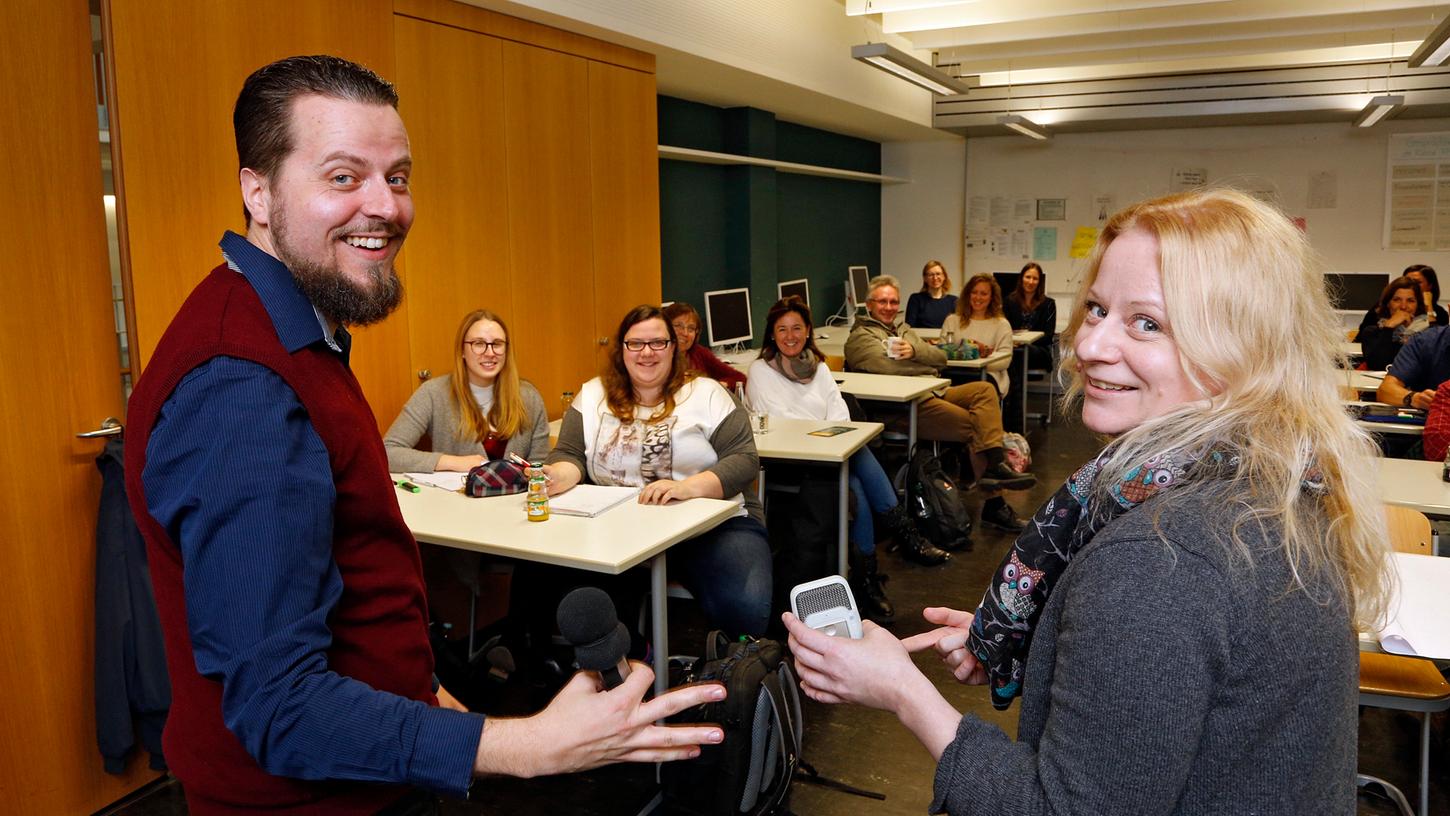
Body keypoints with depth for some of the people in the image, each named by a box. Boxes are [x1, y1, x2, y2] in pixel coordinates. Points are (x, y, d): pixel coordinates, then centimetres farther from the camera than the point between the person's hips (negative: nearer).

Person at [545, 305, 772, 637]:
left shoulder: (707, 393, 4)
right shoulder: (593, 395, 13)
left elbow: (744, 459, -4)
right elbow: (569, 455, 9)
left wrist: (688, 487, -23)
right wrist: (558, 477, -18)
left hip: (715, 523, -1)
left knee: (744, 609, -29)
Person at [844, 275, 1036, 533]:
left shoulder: (904, 331, 30)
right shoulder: (861, 336, 6)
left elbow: (941, 357, 14)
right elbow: (887, 366, -14)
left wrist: (915, 351, -8)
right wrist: (928, 365, 2)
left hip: (934, 393, 8)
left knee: (985, 390, -15)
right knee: (974, 426, -21)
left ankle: (995, 463, -29)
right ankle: (994, 504, -18)